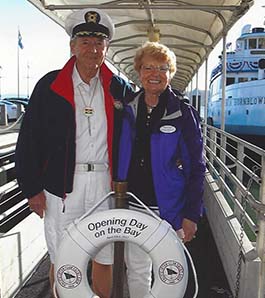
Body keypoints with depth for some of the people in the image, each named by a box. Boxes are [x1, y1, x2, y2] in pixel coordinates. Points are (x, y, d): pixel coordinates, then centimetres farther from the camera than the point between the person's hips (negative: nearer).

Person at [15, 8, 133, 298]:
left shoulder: (118, 88, 7)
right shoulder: (50, 86, 1)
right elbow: (28, 140, 0)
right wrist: (32, 188, -4)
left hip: (105, 183, 2)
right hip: (63, 184, -1)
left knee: (104, 258, 11)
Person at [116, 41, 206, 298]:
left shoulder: (184, 114, -7)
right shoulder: (128, 111, 2)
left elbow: (196, 168, -7)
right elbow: (120, 160, 10)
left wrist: (191, 215, -11)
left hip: (169, 209, -3)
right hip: (133, 208, 3)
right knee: (136, 269, 16)